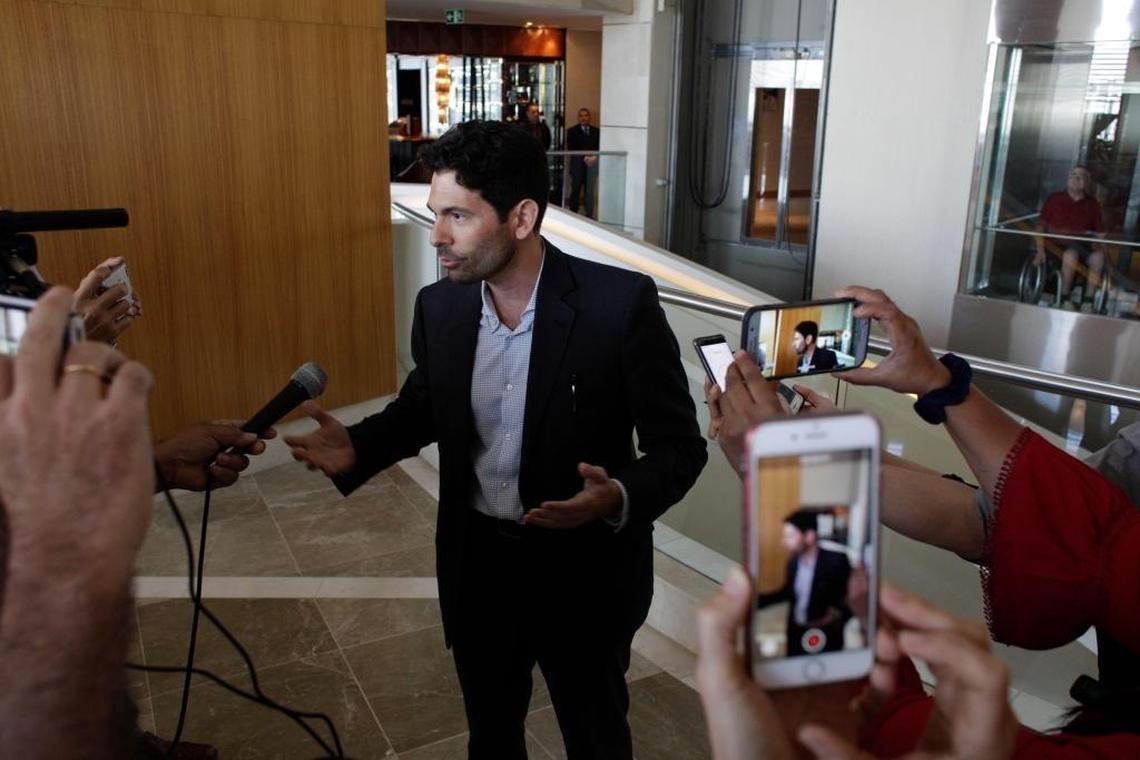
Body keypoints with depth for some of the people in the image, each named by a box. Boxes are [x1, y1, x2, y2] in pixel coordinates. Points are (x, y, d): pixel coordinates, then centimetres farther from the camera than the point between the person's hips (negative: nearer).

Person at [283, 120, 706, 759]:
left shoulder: (621, 303, -22)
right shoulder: (439, 306, -7)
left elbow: (680, 446, -15)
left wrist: (620, 498, -34)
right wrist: (358, 448, -8)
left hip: (585, 570, -3)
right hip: (477, 563, 4)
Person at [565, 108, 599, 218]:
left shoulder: (596, 131, 11)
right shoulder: (572, 131, 5)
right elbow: (571, 148, -4)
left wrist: (594, 157, -11)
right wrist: (584, 158, -13)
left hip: (592, 165, 1)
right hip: (577, 165, -1)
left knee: (589, 192, 0)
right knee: (575, 191, 3)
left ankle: (589, 216, 4)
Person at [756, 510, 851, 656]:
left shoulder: (836, 561, -15)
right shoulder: (793, 562, 1)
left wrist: (836, 615, -22)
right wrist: (756, 600, 8)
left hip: (825, 635, -5)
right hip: (796, 633, 5)